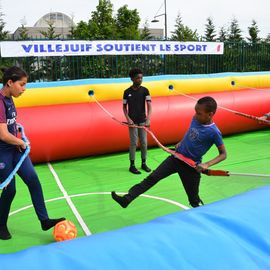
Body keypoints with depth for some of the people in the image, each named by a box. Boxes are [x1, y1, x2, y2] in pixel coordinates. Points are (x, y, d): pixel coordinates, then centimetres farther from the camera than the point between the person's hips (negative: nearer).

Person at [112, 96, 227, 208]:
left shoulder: (214, 132, -20)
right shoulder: (195, 119, -2)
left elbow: (223, 154, -13)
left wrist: (207, 164, -26)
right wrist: (180, 143, 7)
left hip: (191, 166, -5)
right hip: (176, 157, 6)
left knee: (194, 201, 6)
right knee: (152, 177, 0)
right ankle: (126, 199, 3)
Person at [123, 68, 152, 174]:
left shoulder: (145, 90, 0)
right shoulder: (127, 92, -1)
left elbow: (149, 105, -9)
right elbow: (124, 107, 5)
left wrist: (148, 118, -24)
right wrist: (128, 118, -10)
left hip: (143, 121, 2)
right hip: (133, 121, -2)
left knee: (144, 142, 6)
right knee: (134, 143, -2)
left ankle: (144, 163, 21)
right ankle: (132, 165, 7)